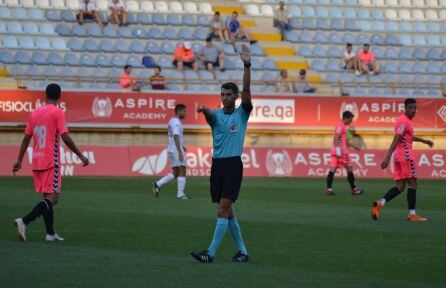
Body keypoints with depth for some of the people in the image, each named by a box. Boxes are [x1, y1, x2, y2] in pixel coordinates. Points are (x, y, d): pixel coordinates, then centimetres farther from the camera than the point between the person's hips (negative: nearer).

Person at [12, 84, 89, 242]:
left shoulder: (34, 113, 11)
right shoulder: (57, 113, -8)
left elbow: (26, 138, 13)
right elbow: (65, 137, -14)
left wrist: (19, 160, 17)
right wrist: (81, 156, -8)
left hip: (37, 162, 7)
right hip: (51, 162, -7)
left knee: (48, 197, 15)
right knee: (52, 198, -9)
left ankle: (50, 233, 14)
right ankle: (24, 221, -25)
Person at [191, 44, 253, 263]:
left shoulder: (241, 114, 4)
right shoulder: (216, 114, 10)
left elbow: (246, 90, -9)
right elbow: (210, 114, -14)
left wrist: (247, 65, -20)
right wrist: (204, 110, -39)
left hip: (233, 165, -5)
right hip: (217, 164, 5)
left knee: (223, 208, -12)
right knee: (227, 210, 7)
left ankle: (211, 253, -16)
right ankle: (242, 251, 16)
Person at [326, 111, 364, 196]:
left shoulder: (341, 126, 21)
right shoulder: (341, 126, -10)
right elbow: (336, 138, -22)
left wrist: (353, 146, 36)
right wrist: (338, 149, -29)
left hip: (335, 151, 9)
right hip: (342, 151, -9)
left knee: (332, 169, -2)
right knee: (349, 169, 3)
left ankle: (329, 189, -11)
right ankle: (354, 189, 11)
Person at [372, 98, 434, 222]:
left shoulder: (406, 120, 18)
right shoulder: (404, 121, -13)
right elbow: (395, 140, -22)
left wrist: (423, 141, 50)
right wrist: (387, 158, -29)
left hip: (399, 156, 9)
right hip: (406, 156, -9)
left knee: (400, 186, 6)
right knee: (412, 183, -3)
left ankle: (379, 204, -8)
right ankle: (412, 214, -2)